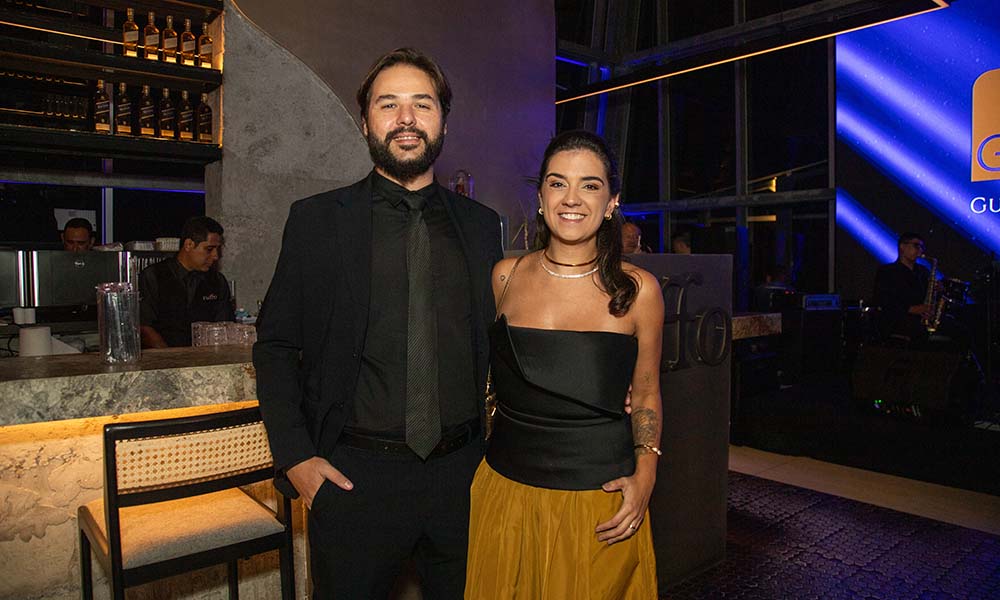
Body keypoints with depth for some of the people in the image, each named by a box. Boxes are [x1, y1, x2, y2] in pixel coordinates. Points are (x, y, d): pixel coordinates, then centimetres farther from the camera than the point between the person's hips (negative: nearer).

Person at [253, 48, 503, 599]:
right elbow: (275, 345, 1)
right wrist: (294, 457, -6)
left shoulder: (481, 224, 5)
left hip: (464, 471, 3)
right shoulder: (316, 220, -1)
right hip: (355, 475, -2)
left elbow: (496, 341, 11)